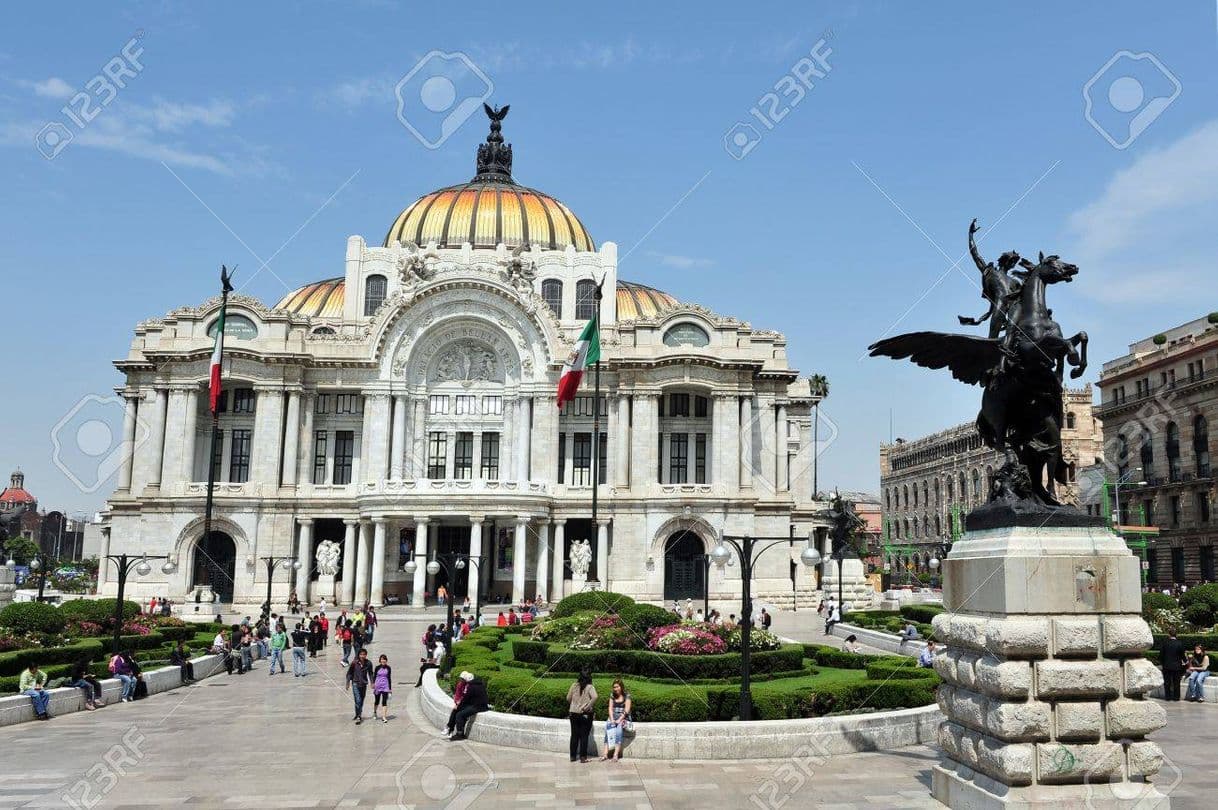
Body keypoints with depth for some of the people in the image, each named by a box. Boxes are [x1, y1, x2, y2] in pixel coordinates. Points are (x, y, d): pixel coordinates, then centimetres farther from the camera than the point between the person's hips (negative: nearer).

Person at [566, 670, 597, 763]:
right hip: (585, 715, -3)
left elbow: (568, 698, 6)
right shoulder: (590, 687, -9)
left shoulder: (574, 685, 1)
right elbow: (594, 697, -26)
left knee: (574, 735, 12)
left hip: (573, 713, 3)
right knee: (584, 736, 5)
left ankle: (573, 756, 17)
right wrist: (588, 707, -17)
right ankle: (583, 757, 6)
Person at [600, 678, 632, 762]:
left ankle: (616, 755, -41)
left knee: (619, 727, -34)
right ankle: (606, 754, -36)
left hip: (624, 718, -3)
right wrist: (612, 720, -9)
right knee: (608, 726, -28)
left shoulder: (627, 696, 0)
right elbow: (610, 708, 7)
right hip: (613, 717, 3)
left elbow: (626, 710, -7)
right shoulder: (612, 695, 13)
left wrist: (619, 720, -18)